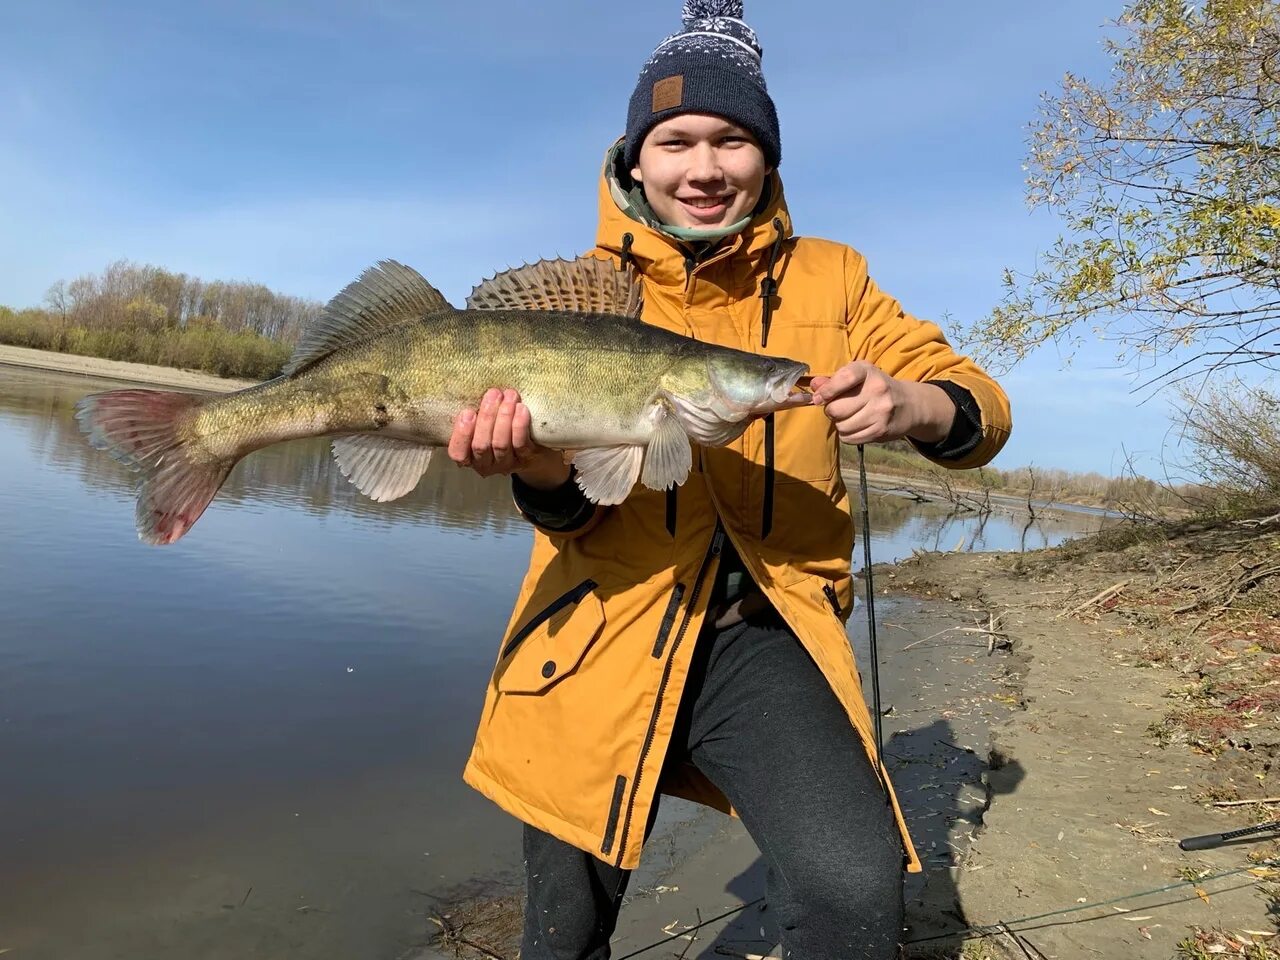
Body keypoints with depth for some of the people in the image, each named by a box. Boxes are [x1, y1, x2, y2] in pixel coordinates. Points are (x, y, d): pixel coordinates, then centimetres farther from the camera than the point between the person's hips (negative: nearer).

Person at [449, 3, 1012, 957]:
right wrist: (540, 470, -27)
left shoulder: (829, 279, 6)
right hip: (607, 627, 1)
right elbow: (575, 513, -3)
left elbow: (984, 411, 4)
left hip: (767, 630, 0)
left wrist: (912, 405, -19)